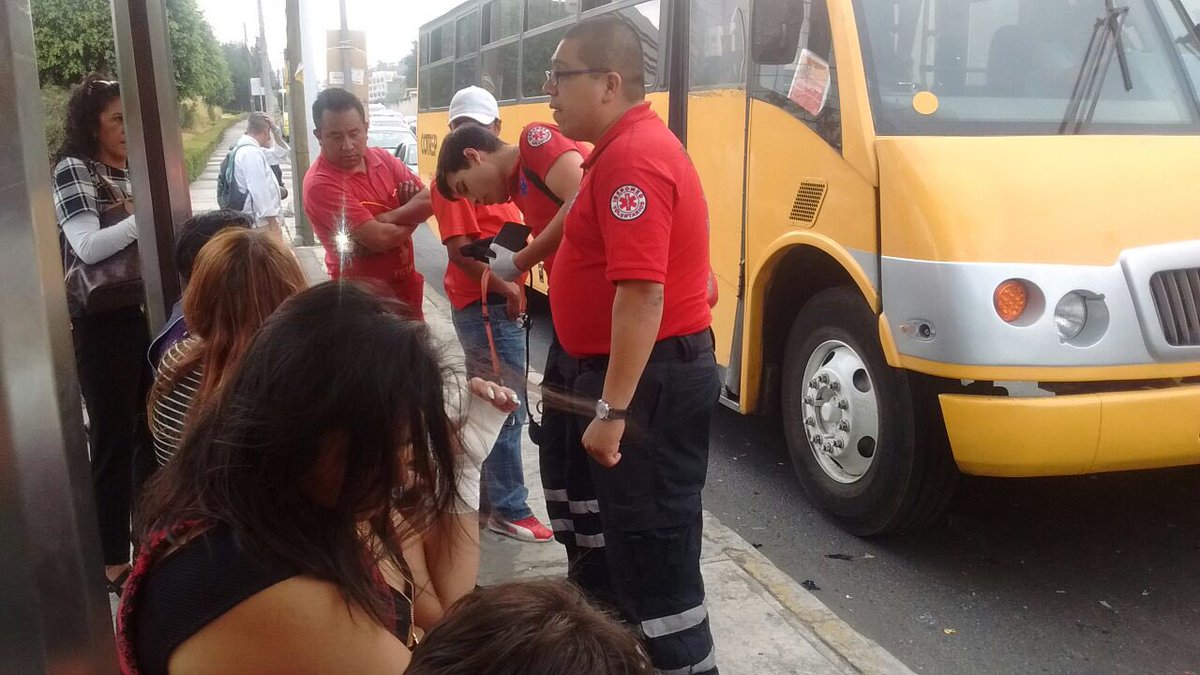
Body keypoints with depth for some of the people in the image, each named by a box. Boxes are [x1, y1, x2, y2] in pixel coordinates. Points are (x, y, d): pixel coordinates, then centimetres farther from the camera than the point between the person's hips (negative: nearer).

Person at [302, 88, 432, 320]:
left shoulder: (383, 158, 1)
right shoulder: (320, 183, -22)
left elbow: (430, 200, -5)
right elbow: (380, 238, -27)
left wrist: (386, 218, -20)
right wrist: (412, 217, -8)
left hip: (406, 288, 7)